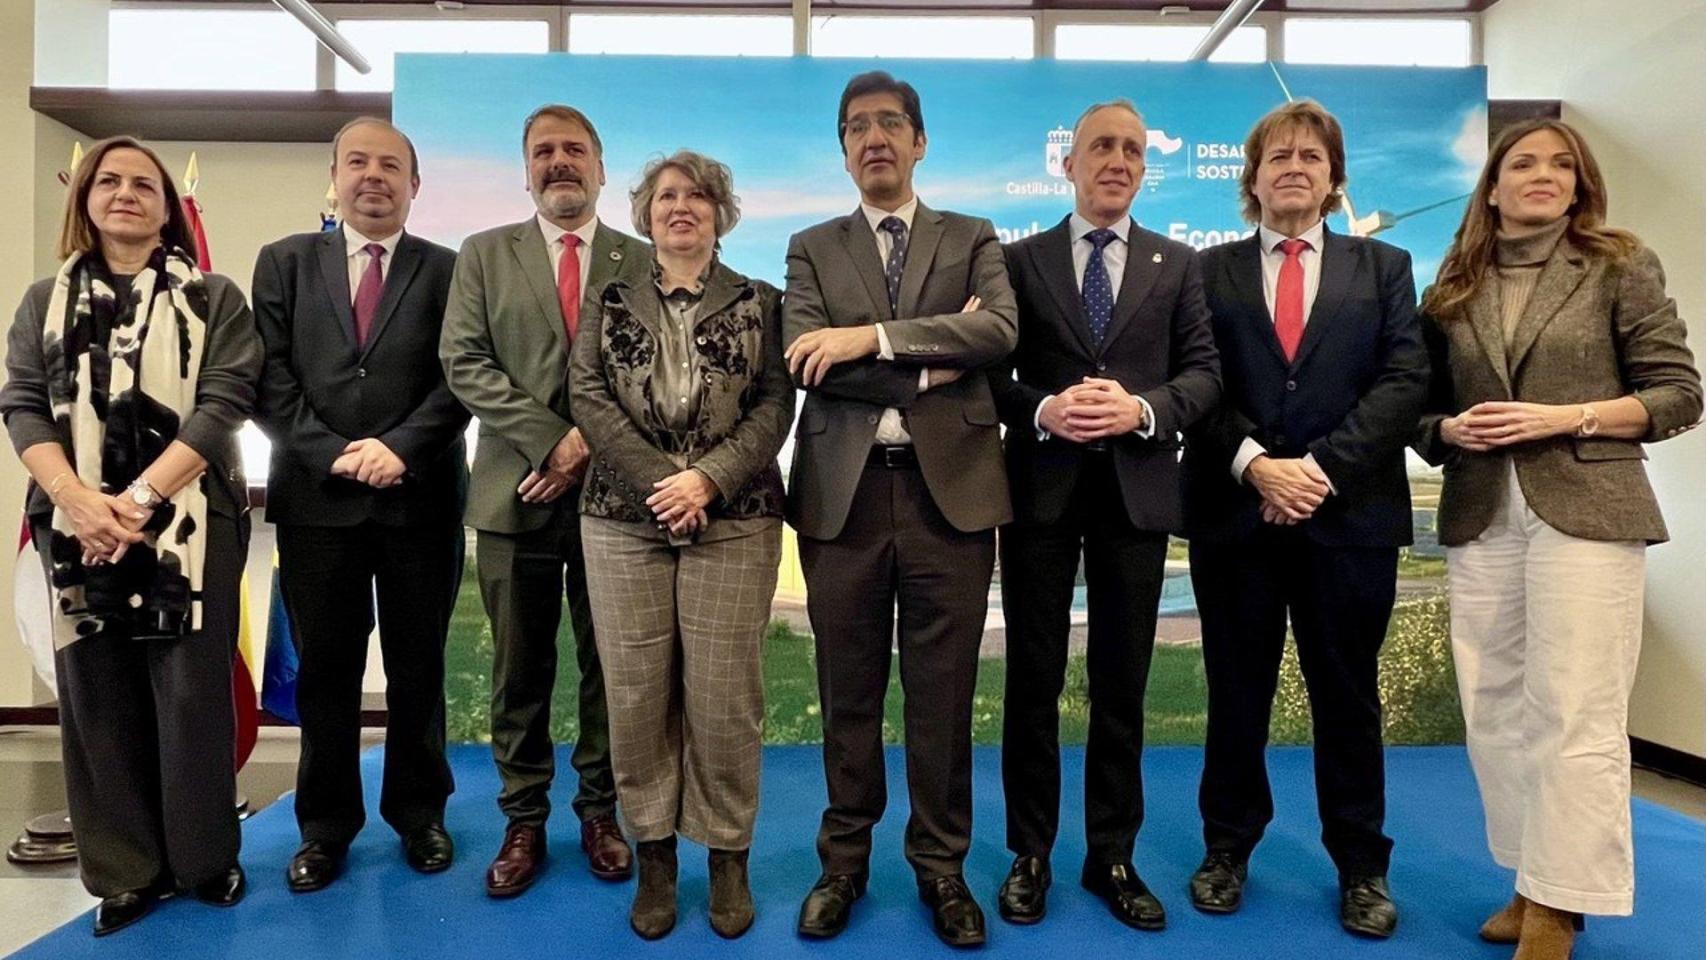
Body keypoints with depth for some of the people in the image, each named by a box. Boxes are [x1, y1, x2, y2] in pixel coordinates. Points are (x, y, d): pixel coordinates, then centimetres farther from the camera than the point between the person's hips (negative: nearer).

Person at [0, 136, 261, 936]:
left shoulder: (213, 298, 4)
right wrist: (75, 498, -12)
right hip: (78, 526, 3)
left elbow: (224, 402, -6)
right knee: (96, 698, 7)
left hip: (186, 525, -3)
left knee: (192, 692, 2)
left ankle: (204, 858, 18)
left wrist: (140, 497, -14)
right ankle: (128, 870, 20)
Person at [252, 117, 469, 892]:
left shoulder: (448, 270, 5)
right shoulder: (284, 262, 9)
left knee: (418, 667, 10)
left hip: (421, 499, -1)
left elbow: (460, 382, -3)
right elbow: (270, 379, 1)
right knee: (325, 669, 10)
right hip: (316, 496, 1)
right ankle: (326, 823, 25)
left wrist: (400, 447, -16)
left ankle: (418, 811, 26)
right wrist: (334, 453, -12)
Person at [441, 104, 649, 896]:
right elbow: (464, 363, -2)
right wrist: (548, 439, -13)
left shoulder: (644, 261, 7)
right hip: (516, 491, 1)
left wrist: (592, 439, -13)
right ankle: (524, 819, 22)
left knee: (609, 664, 8)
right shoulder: (483, 255, 9)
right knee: (520, 669, 8)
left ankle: (600, 812, 24)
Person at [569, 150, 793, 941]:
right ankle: (653, 855, 20)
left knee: (724, 697, 0)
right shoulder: (611, 304, 12)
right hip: (624, 520, 2)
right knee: (636, 695, 4)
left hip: (735, 521, -1)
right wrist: (658, 484, -13)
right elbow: (588, 398, 0)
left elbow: (775, 406, -1)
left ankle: (728, 855, 17)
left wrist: (708, 478, -15)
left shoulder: (759, 303, 9)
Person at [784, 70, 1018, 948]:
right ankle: (844, 861, 28)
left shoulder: (972, 241, 11)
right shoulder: (812, 249, 11)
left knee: (943, 694, 7)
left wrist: (876, 336, -16)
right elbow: (804, 360, -5)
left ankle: (941, 866, 24)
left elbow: (1000, 330, -9)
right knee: (848, 693, 10)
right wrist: (927, 367, -11)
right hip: (842, 492, 1)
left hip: (950, 489, 0)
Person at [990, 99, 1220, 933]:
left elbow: (1203, 371, 3)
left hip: (1136, 486, 1)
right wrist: (1044, 410, -17)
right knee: (1034, 677, 6)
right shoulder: (1021, 259, 7)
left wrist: (1143, 409, -16)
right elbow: (993, 371, 1)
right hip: (1040, 485, -1)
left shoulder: (1178, 265, 10)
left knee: (1122, 683, 9)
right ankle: (1031, 853, 20)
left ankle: (1112, 857, 23)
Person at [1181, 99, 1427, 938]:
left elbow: (1404, 380, -1)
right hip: (1235, 511, 0)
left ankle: (1361, 867, 23)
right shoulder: (1209, 270, 9)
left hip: (1351, 512, 1)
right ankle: (1227, 848, 24)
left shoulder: (1384, 267, 11)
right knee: (1236, 692, 9)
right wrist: (1256, 464, -15)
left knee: (1348, 695, 9)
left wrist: (1323, 465, -13)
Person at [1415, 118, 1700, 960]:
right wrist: (1453, 430, -7)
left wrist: (1566, 418, -13)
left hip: (1585, 511, -3)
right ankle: (1532, 884, 23)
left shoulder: (1620, 266, 3)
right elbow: (1423, 404, 15)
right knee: (1494, 714, 8)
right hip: (1480, 518, 4)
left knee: (1575, 716, -4)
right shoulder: (1454, 287, 11)